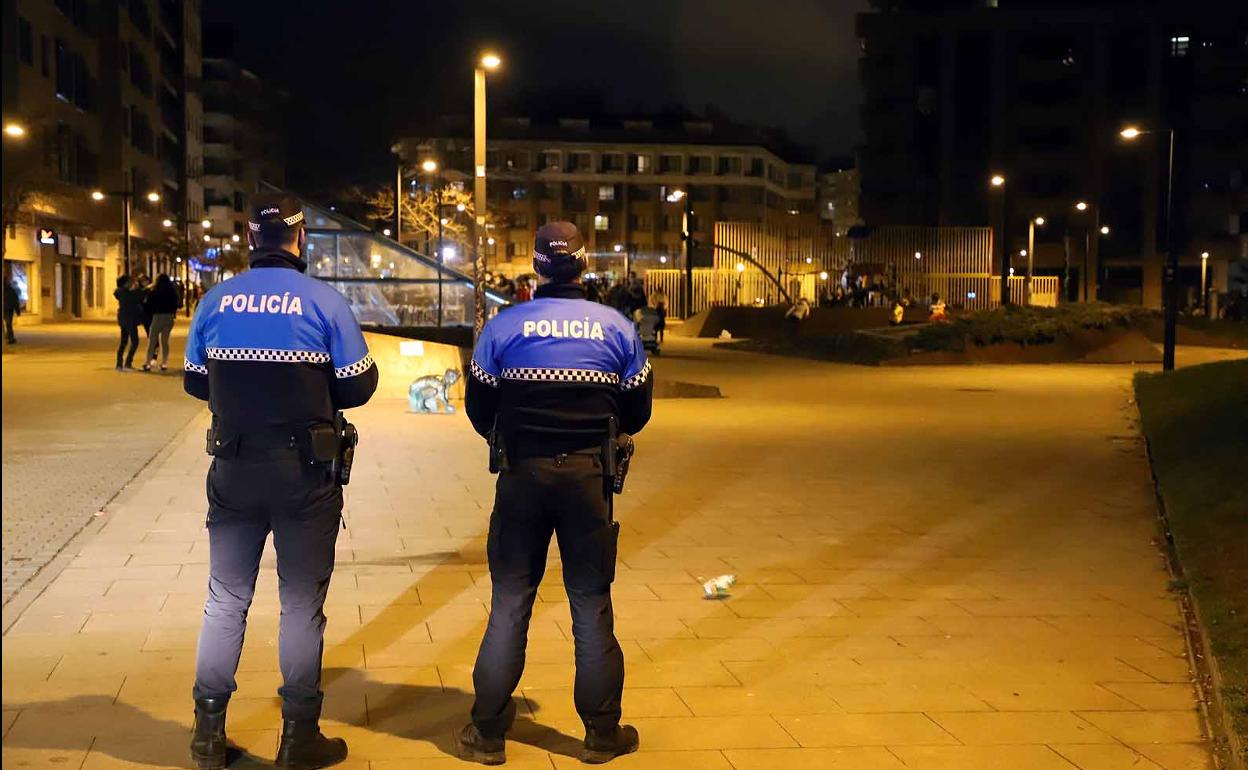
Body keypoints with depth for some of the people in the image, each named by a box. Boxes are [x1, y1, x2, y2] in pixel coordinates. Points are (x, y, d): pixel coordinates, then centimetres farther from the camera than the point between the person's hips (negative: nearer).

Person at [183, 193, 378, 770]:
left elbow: (194, 382, 8)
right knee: (301, 603, 7)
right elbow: (358, 386, -7)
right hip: (306, 471, -3)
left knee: (226, 598, 14)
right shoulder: (324, 301, -9)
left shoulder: (215, 301, -1)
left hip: (234, 468, 3)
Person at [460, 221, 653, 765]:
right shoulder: (617, 328, -1)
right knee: (591, 603, 9)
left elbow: (479, 410, 2)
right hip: (588, 475, 0)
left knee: (510, 602, 8)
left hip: (522, 474, 0)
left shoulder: (504, 327, -4)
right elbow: (636, 413, 6)